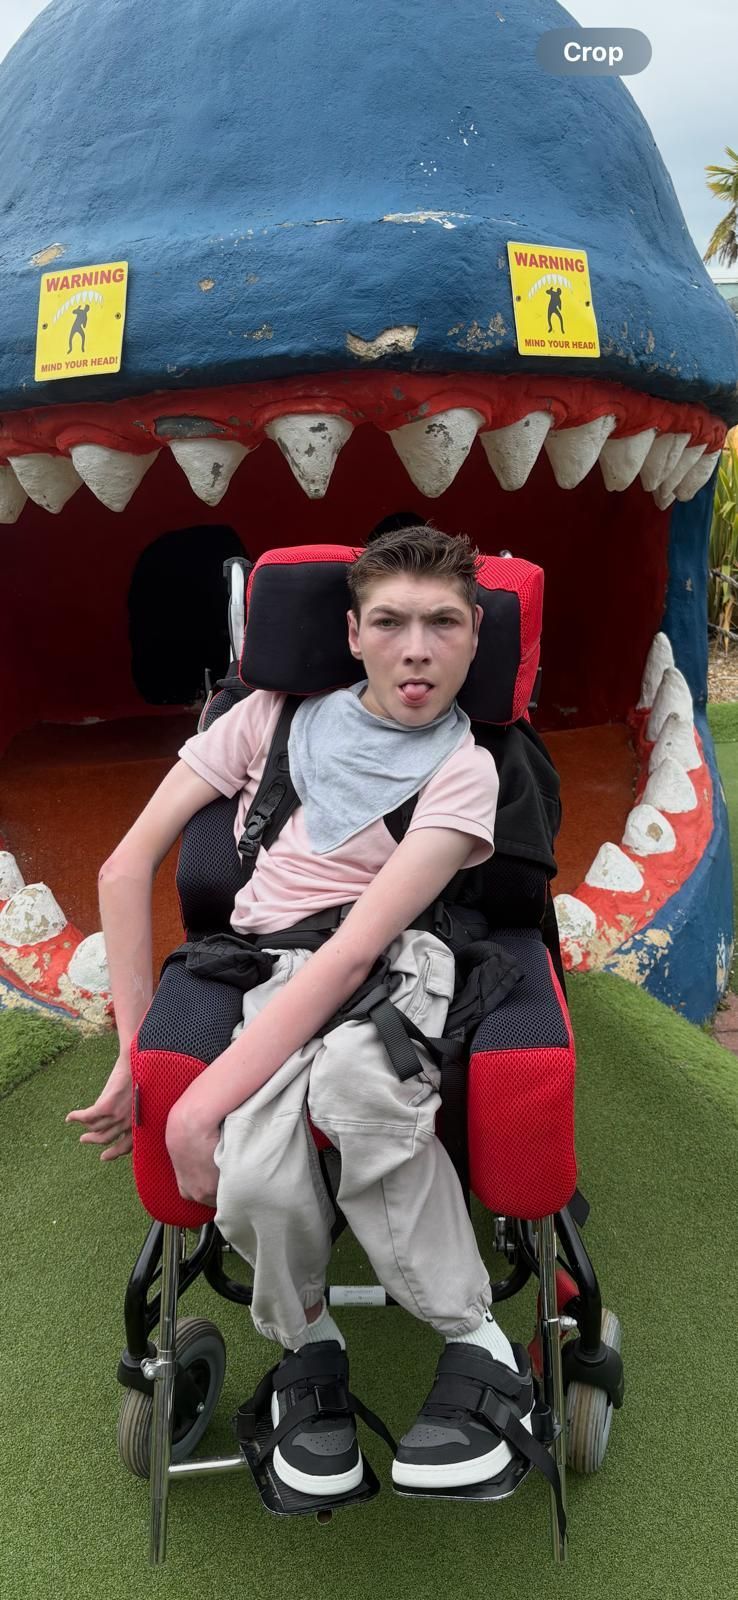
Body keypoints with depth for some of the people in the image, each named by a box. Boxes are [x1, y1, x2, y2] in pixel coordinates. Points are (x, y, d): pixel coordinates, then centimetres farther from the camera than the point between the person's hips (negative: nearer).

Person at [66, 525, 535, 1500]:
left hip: (396, 965, -1)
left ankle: (475, 1339, -15)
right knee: (255, 1179, -30)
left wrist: (201, 1102, -21)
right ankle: (306, 1343, 4)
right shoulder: (274, 717, 11)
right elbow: (129, 865, 8)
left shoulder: (464, 768, 1)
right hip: (267, 972, 2)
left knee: (352, 1077, -39)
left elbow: (356, 946, -14)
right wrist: (136, 1046, 0)